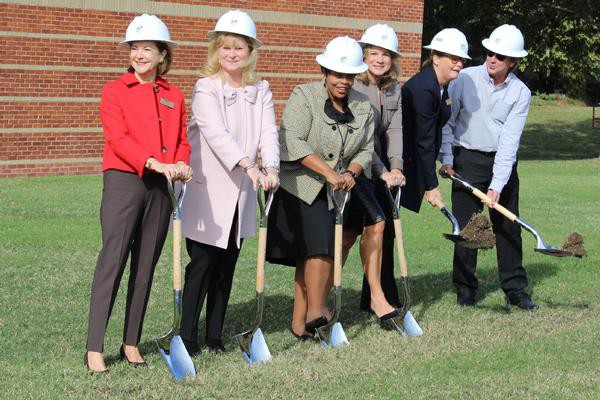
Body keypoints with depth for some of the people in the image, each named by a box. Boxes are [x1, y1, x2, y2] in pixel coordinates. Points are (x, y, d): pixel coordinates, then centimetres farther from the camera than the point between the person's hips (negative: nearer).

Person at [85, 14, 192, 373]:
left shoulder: (175, 96, 14)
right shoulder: (115, 90, 0)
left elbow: (182, 140, 11)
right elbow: (118, 138, -11)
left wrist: (181, 164, -11)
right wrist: (154, 162, -24)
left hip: (160, 187, 5)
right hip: (123, 182, -5)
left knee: (145, 267, 8)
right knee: (112, 262, -10)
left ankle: (132, 343, 15)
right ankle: (95, 349, -10)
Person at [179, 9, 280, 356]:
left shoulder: (261, 91, 8)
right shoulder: (206, 88, -7)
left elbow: (268, 132, -4)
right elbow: (217, 134, -22)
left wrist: (271, 167, -24)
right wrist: (249, 165, -35)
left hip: (242, 194, 5)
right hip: (207, 193, -5)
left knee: (227, 268, 10)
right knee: (202, 265, -3)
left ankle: (215, 335, 19)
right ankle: (188, 336, 5)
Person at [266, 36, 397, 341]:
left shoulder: (363, 107, 8)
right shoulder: (304, 96, -8)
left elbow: (366, 150, 11)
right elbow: (292, 141, -19)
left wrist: (351, 172, -11)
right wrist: (328, 172, -24)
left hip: (335, 190, 5)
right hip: (301, 186, -5)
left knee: (313, 253, 6)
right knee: (320, 241, -19)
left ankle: (300, 320, 10)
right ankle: (316, 310, -12)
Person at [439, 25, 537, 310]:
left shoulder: (521, 93, -8)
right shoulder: (465, 79, -9)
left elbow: (510, 140, -14)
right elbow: (446, 120, 0)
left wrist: (497, 185, -19)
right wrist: (447, 158, -8)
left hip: (503, 162, 1)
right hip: (467, 160, -1)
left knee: (508, 227, 5)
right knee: (466, 227, 0)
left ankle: (515, 289, 14)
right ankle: (465, 290, 10)